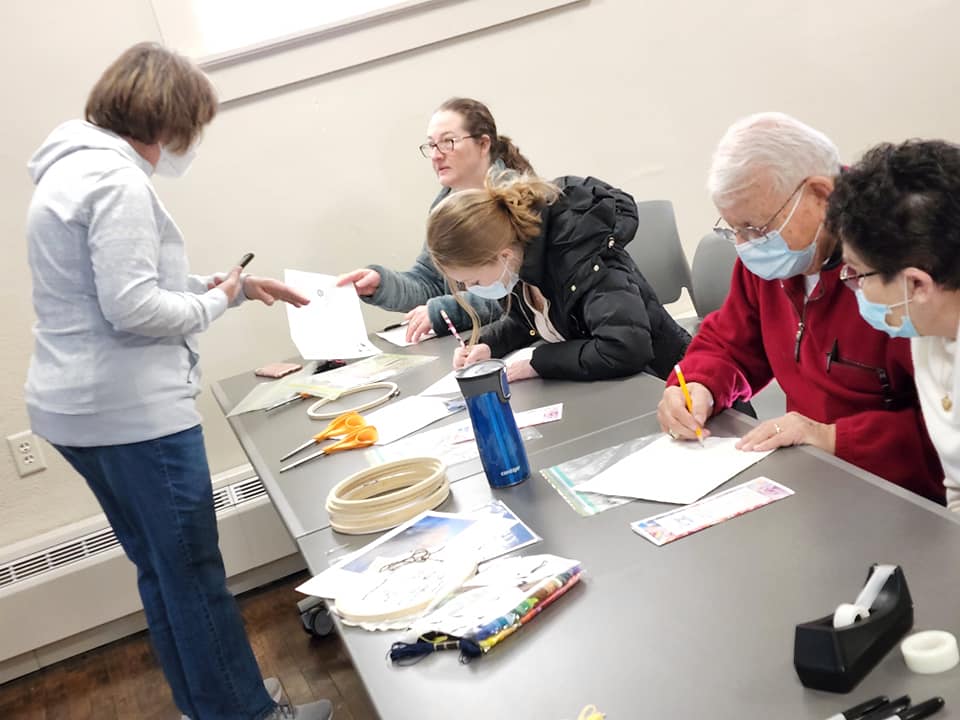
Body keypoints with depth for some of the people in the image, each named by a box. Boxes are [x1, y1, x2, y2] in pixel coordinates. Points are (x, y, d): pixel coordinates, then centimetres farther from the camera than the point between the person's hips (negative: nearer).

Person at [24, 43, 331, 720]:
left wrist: (234, 284, 18)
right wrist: (213, 303, -7)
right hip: (133, 411, -10)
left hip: (79, 409, 10)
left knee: (161, 569, 18)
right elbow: (134, 307, -24)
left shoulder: (75, 168, 15)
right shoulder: (117, 179, -17)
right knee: (194, 572, 2)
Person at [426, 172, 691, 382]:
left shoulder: (579, 255, -30)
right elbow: (524, 319, 14)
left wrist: (537, 363, -30)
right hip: (596, 386, 8)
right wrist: (485, 345, -6)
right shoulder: (520, 243, -6)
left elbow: (626, 348, -41)